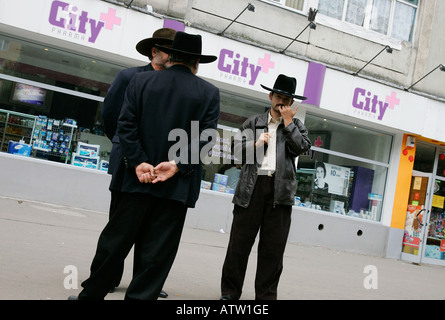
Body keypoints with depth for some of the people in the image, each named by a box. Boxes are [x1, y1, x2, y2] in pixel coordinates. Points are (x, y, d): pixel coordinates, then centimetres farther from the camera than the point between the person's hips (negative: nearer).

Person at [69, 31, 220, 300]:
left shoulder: (141, 81, 5)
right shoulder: (210, 92, 2)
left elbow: (126, 125, -3)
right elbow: (206, 137, -7)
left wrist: (138, 162, -7)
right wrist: (178, 164, -12)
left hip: (139, 177, 2)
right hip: (178, 185, -1)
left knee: (116, 240, 12)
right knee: (157, 252, 4)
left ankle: (92, 294, 23)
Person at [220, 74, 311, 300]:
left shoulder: (296, 126, 18)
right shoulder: (253, 123, 17)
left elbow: (302, 147, 0)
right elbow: (237, 149, 11)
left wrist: (287, 121, 0)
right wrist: (256, 143, -5)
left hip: (280, 190, 0)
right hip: (252, 186, 0)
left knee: (273, 245, 1)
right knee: (240, 240, 0)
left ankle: (266, 295, 8)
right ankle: (230, 292, 9)